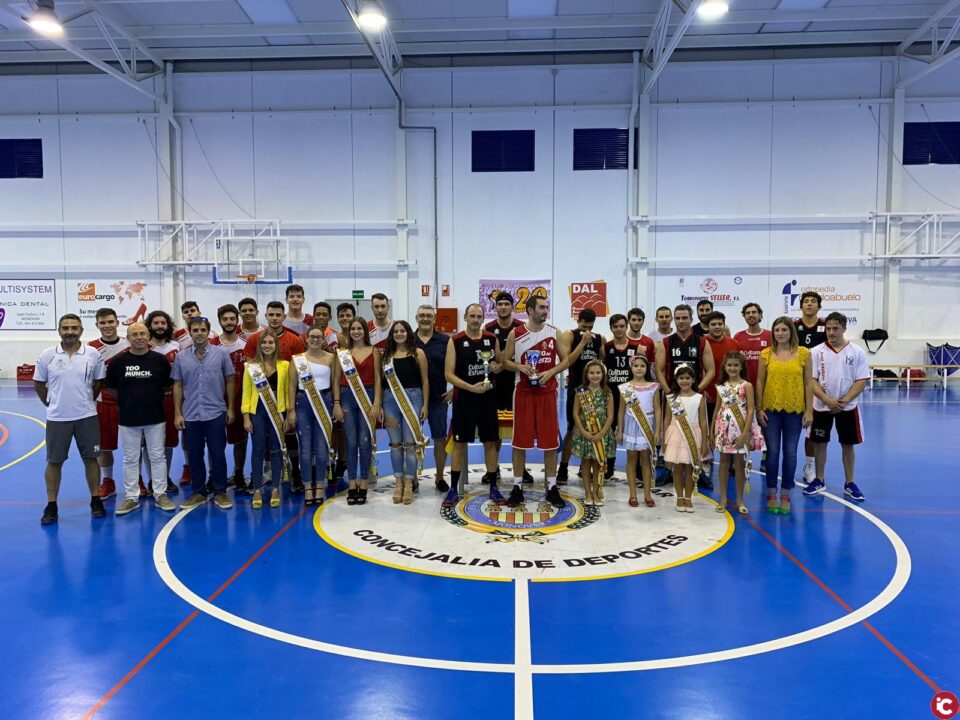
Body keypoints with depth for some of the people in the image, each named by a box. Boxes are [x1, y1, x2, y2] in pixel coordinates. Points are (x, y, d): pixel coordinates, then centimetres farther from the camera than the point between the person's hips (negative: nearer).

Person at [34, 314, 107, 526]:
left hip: (87, 417, 0)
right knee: (54, 461, 7)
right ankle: (51, 506, 18)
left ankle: (96, 501, 19)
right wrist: (51, 403, 9)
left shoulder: (93, 354, -4)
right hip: (57, 418, 0)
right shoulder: (46, 356, -3)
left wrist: (86, 401, 10)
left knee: (91, 459, 7)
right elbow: (39, 385, 8)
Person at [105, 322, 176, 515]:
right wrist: (128, 400, 8)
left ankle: (161, 495, 15)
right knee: (130, 459, 9)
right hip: (128, 419, 0)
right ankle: (131, 497, 18)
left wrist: (151, 398, 9)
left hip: (155, 419, 0)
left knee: (157, 457, 6)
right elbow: (111, 387, 8)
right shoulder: (118, 361, -3)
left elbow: (167, 385, 9)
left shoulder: (160, 360, -3)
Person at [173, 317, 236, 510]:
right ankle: (199, 492, 22)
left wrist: (230, 408, 1)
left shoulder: (221, 354, -2)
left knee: (218, 455, 3)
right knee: (194, 456, 10)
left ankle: (220, 492, 15)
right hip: (190, 415, 2)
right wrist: (177, 414, 2)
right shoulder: (181, 357, 3)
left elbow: (229, 381, 3)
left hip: (216, 414, -2)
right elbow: (177, 386, 6)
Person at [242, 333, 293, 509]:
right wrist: (246, 416, -5)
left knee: (276, 450, 6)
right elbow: (246, 392, 1)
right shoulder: (251, 366, 2)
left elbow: (287, 392, 5)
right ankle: (257, 490, 14)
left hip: (277, 412, 1)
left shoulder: (284, 366, 4)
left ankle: (275, 489, 16)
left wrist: (289, 414, 2)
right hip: (257, 412, -1)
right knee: (258, 450, 4)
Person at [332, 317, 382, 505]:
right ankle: (352, 484, 10)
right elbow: (337, 380, 7)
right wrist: (336, 403, -1)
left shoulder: (373, 352, 5)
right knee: (351, 442, 3)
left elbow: (377, 379, 2)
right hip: (347, 397, 1)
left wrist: (376, 404, -5)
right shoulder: (342, 352, 7)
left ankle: (363, 485, 10)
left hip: (367, 397, -1)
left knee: (365, 442, 0)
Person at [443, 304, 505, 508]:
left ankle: (493, 488, 19)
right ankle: (453, 489, 14)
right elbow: (448, 374, -9)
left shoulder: (492, 339, 4)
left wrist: (497, 367, -8)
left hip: (488, 398, 3)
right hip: (463, 399, -2)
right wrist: (471, 387, -20)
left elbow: (501, 364, 17)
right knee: (459, 443, 5)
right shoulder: (455, 341, -5)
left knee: (490, 442, 8)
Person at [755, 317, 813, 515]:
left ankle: (785, 495, 18)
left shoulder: (803, 353, 1)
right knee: (772, 451, 4)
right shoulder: (766, 354, 2)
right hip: (771, 409, 0)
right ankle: (772, 495, 17)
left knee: (790, 452, 5)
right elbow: (760, 382, 3)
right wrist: (759, 408, -2)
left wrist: (809, 410, -2)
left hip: (795, 409, 0)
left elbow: (809, 383, 2)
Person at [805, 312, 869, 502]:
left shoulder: (857, 352, -3)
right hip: (822, 407, 0)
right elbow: (812, 380, -5)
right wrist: (828, 400, -16)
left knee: (848, 445, 7)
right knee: (820, 443, 8)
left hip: (848, 407, 0)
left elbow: (861, 381, -5)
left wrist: (844, 401, -15)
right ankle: (819, 481, 21)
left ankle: (849, 484, 20)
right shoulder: (816, 352, -3)